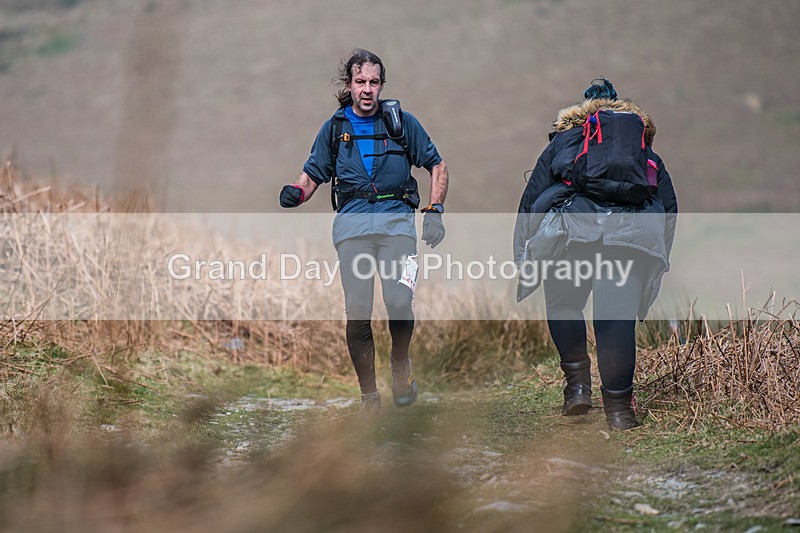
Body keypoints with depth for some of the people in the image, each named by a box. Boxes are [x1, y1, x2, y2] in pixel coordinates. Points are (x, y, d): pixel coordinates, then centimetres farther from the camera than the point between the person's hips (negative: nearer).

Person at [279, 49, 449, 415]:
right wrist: (295, 192, -5)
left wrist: (434, 210, 3)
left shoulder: (401, 121, 10)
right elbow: (312, 175, 18)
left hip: (396, 221, -1)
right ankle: (368, 396, 5)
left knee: (399, 302, -20)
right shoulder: (334, 128, 14)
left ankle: (400, 365, 11)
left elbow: (437, 166, 16)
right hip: (352, 224, 1)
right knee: (357, 311, -8)